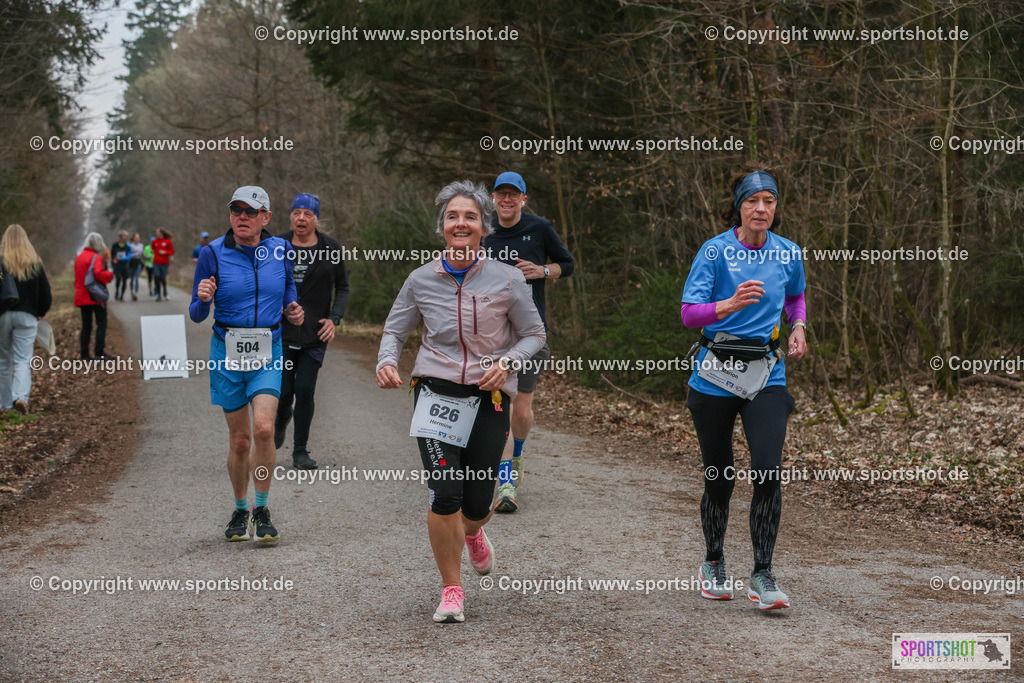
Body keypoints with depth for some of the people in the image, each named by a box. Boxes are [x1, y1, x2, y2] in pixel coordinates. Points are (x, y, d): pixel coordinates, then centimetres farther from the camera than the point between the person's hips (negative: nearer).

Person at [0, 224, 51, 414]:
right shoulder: (35, 263, 1)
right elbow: (46, 293, 3)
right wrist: (40, 313, 18)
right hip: (26, 317, 1)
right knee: (23, 360, 0)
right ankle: (20, 397, -22)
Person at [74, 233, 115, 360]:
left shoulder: (79, 257, 14)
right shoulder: (96, 257, -11)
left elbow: (77, 279, 18)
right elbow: (98, 273, -25)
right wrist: (110, 275, -10)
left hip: (81, 296, 7)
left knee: (86, 325, 11)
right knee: (101, 323, -2)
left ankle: (84, 353, 9)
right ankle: (100, 353, -7)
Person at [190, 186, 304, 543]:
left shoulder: (280, 250, 0)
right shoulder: (212, 253, -5)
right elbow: (197, 315, -2)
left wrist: (292, 309, 1)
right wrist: (203, 299, -23)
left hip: (268, 352, 0)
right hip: (227, 352, 0)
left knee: (264, 429, -17)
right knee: (239, 439, 4)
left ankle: (262, 509, 1)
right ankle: (240, 509, 27)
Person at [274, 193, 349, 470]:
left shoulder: (331, 249, -1)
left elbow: (343, 288, 7)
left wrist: (334, 318, -6)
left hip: (315, 335, 0)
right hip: (281, 333, 0)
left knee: (305, 391, -5)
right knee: (283, 392, -1)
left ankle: (300, 451, 9)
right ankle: (281, 421, 36)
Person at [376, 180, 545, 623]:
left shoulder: (507, 280, -4)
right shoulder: (421, 280, 0)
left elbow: (534, 335, 5)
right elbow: (395, 330, 13)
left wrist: (506, 362, -13)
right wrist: (387, 361, -8)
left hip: (489, 399, 0)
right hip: (436, 393, 0)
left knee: (477, 502, 4)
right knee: (445, 494, -14)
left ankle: (471, 532, 46)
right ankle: (451, 591, 6)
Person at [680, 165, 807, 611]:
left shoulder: (788, 254, 5)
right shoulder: (715, 251, -6)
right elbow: (689, 313, -12)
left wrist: (798, 328, 7)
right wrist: (731, 304, -29)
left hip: (766, 376, 2)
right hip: (715, 375, -2)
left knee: (768, 470, -14)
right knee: (719, 476, 7)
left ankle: (762, 575, -4)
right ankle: (713, 564, 30)